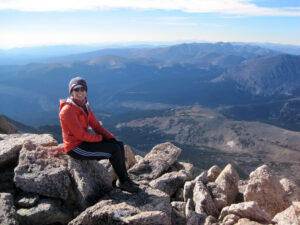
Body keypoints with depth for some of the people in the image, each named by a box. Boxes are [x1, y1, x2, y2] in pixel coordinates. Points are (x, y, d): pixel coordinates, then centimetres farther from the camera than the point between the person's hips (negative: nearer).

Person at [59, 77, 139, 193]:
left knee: (119, 145, 1)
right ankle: (123, 182, 2)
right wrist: (100, 138, -11)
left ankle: (124, 178, 9)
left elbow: (96, 125, 9)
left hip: (84, 141, 9)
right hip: (75, 147, -9)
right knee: (114, 150, -16)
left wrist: (111, 137, -4)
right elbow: (80, 134, -23)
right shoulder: (67, 110, -20)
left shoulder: (85, 106, 7)